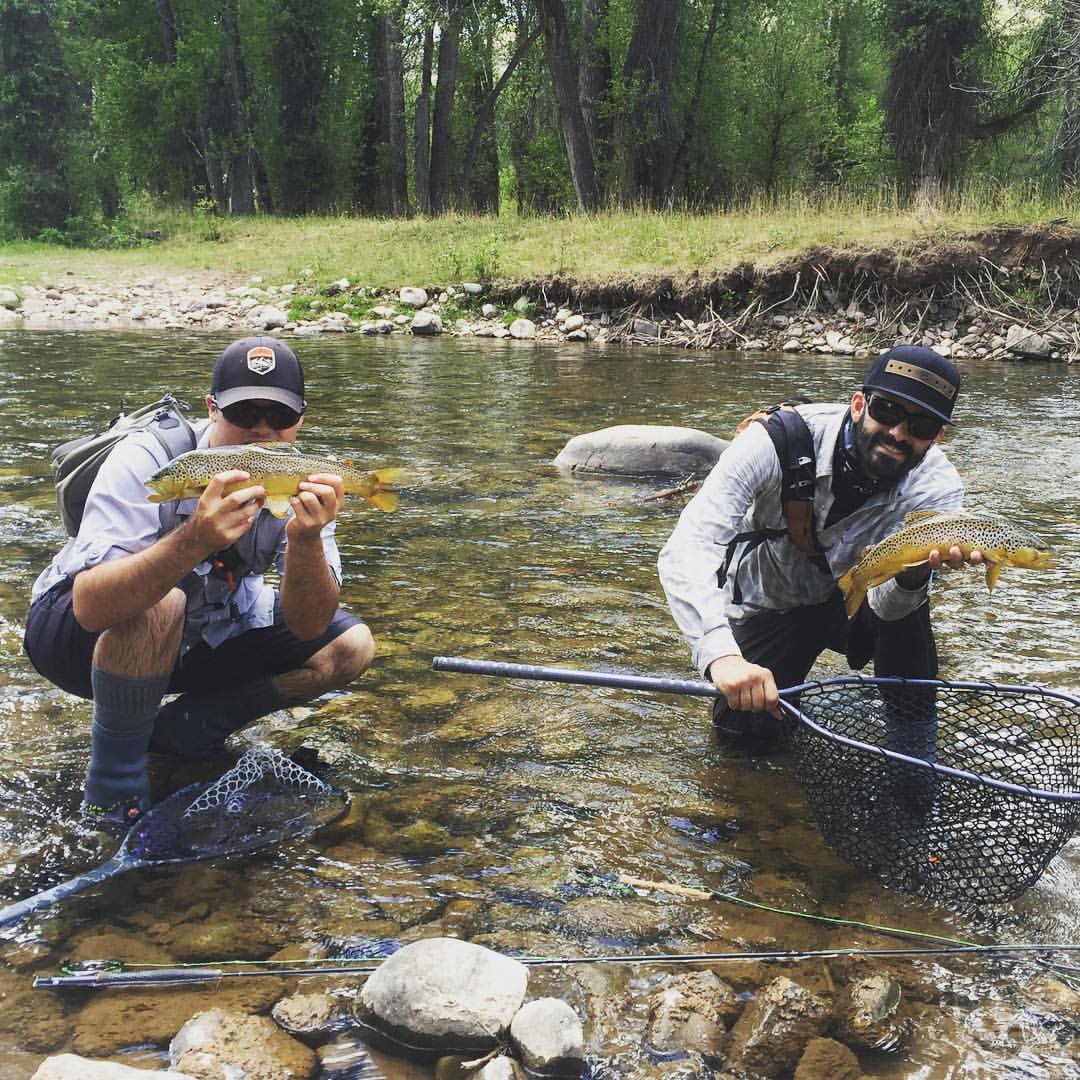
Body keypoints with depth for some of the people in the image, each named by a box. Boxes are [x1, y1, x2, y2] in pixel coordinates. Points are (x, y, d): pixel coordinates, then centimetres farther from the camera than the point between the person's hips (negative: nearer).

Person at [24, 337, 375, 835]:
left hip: (207, 637, 5)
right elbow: (90, 607, -39)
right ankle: (114, 782, -16)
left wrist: (307, 539, -41)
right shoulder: (145, 459, -27)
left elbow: (308, 627, -22)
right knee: (159, 603, -38)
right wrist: (196, 539, -54)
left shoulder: (299, 485, -14)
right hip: (79, 631, -5)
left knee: (351, 645, -8)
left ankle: (182, 728, -2)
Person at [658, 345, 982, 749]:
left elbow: (887, 604, -33)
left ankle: (913, 743, -11)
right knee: (744, 729, -14)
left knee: (905, 603, -32)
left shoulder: (937, 487, -25)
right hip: (769, 605, 0)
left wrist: (916, 569, -58)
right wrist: (722, 654, -59)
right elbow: (688, 549, -43)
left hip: (850, 602, 1)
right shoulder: (777, 441, -34)